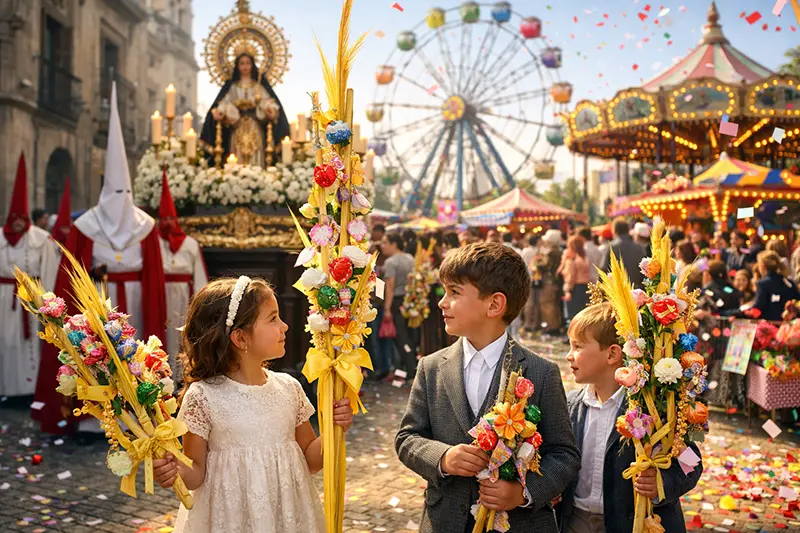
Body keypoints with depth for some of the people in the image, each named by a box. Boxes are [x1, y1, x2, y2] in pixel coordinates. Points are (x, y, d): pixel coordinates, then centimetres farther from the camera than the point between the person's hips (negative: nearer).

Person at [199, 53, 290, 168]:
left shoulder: (260, 85, 13)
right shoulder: (231, 85, 14)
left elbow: (268, 103, 3)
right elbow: (224, 103, 5)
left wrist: (270, 112, -19)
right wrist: (220, 113, -16)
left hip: (255, 126, 0)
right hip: (237, 127, 0)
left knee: (255, 157, -8)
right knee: (237, 157, -7)